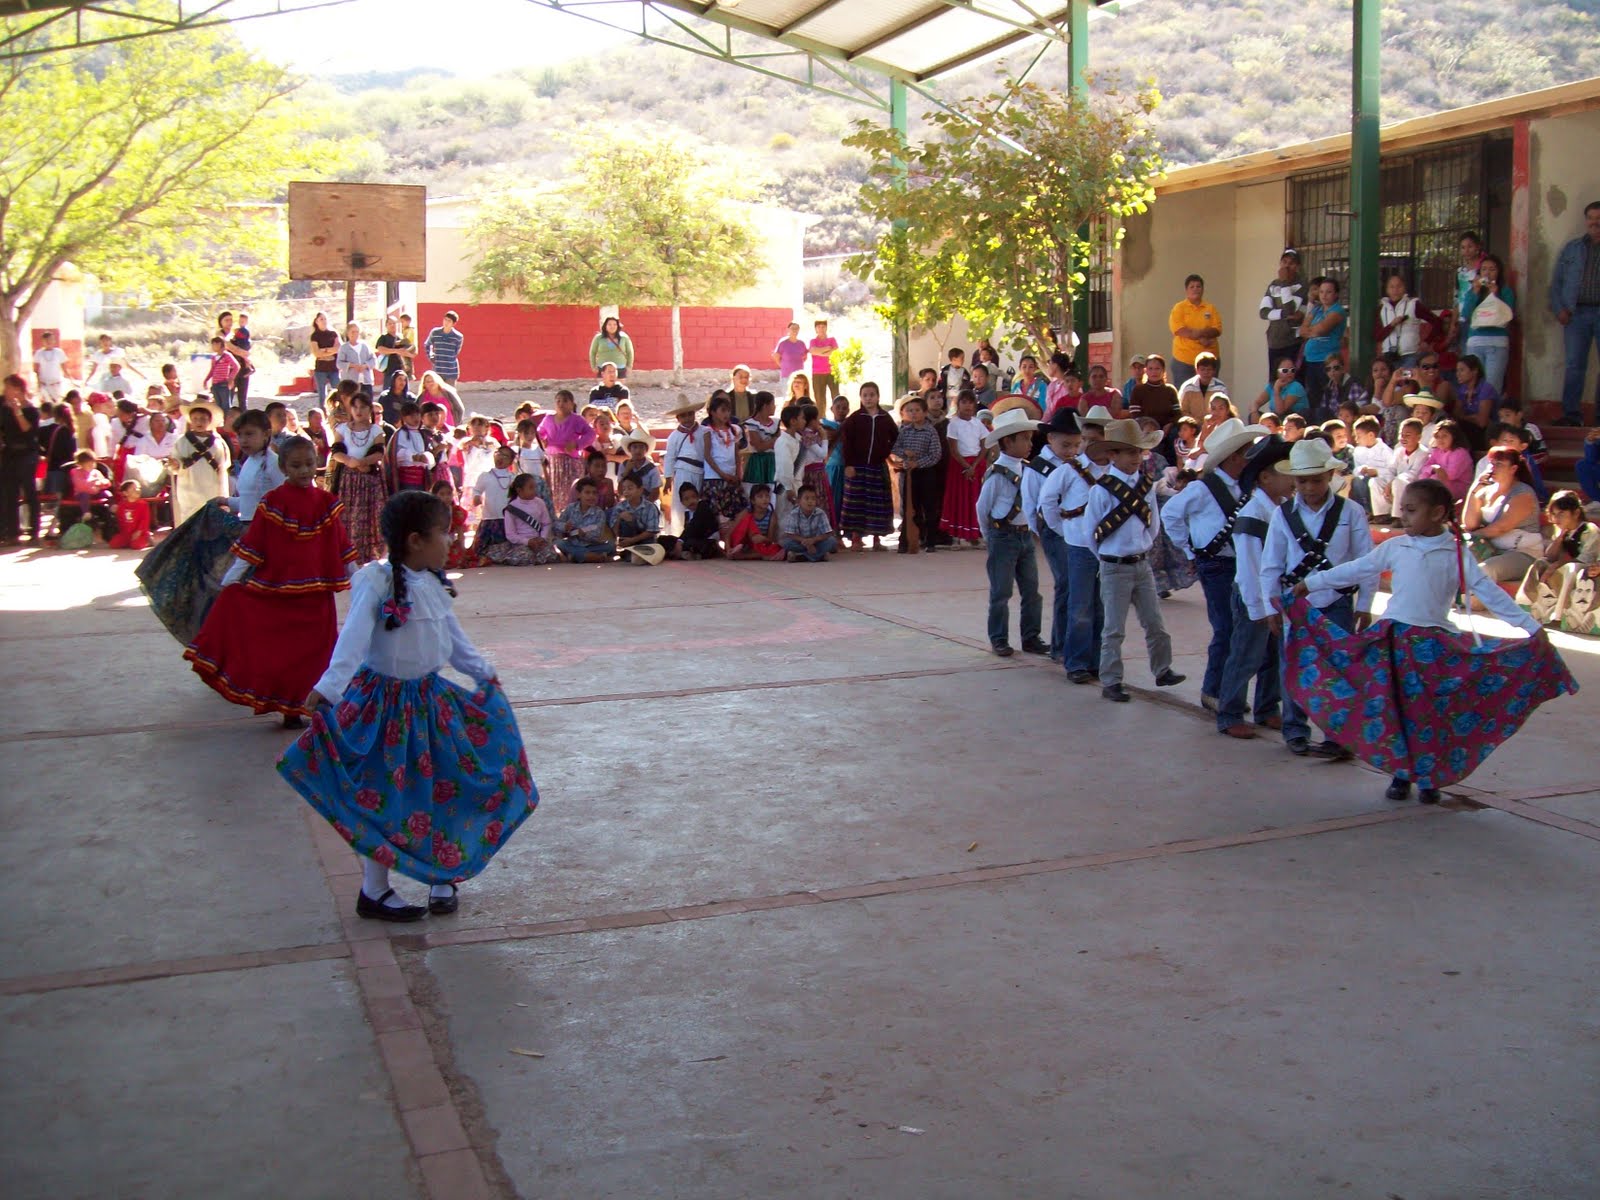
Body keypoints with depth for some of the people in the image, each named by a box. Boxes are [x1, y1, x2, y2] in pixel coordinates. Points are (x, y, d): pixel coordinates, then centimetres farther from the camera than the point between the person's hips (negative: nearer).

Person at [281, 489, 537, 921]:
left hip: (432, 697, 7)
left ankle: (442, 875, 29)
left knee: (444, 786, 11)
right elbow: (354, 638, -29)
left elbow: (453, 635, 19)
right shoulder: (376, 583, -19)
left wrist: (482, 672, 29)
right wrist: (329, 687, -41)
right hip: (385, 702, -7)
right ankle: (374, 892, 16)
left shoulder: (433, 584, 4)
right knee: (384, 796, 1)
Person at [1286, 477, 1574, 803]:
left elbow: (1489, 592, -3)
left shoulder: (1457, 554, -2)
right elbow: (1353, 571, 9)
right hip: (1393, 638, 2)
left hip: (1436, 643, -1)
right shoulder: (1395, 547, 3)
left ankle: (1429, 779, 13)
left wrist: (1531, 627, -7)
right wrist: (1307, 585, 9)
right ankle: (1401, 774, 13)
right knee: (1394, 708, 1)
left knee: (1431, 713, 1)